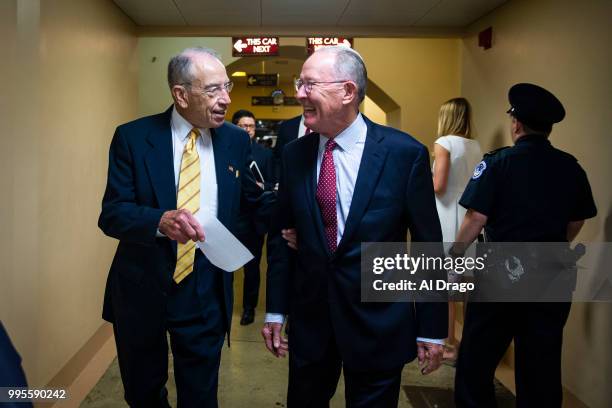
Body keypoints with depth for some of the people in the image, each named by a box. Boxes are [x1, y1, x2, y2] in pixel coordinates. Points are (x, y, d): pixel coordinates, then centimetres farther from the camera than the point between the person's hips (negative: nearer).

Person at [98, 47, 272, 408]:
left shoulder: (236, 141, 0)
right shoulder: (133, 137, -9)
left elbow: (257, 201, 10)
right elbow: (111, 214, -13)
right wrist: (160, 220, -33)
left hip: (206, 293, 1)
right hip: (141, 289, -1)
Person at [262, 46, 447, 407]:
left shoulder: (406, 153, -11)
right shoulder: (295, 154, -1)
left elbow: (428, 246, -7)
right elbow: (281, 235, 6)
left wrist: (432, 329, -3)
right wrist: (276, 311, 7)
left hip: (379, 324, -3)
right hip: (309, 320, 3)